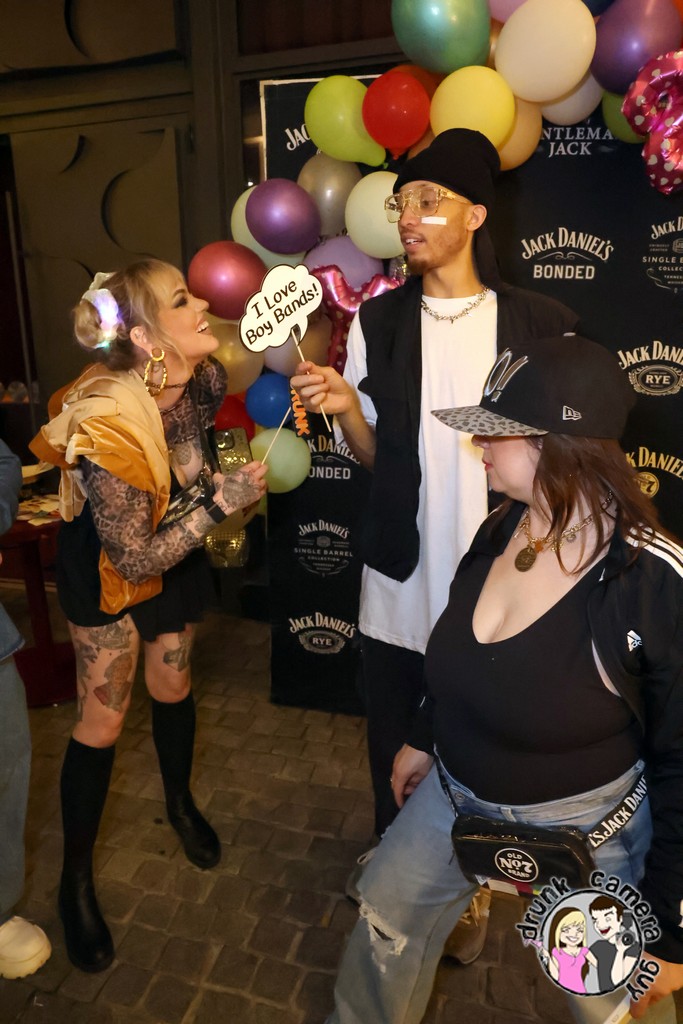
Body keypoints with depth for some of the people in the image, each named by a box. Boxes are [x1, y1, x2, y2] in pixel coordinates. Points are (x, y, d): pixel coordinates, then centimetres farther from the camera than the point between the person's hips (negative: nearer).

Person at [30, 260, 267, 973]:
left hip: (175, 544, 5)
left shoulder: (204, 378, -20)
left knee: (172, 684, 19)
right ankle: (75, 882, 25)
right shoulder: (109, 426, -38)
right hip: (108, 563, -5)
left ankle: (180, 802, 47)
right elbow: (136, 560, -32)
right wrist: (220, 503, -36)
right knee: (102, 719, 2)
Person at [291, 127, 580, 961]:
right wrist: (345, 409, -15)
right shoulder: (376, 321, 0)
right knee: (394, 746, 17)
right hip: (400, 576, 2)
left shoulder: (542, 326, -6)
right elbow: (376, 457, 3)